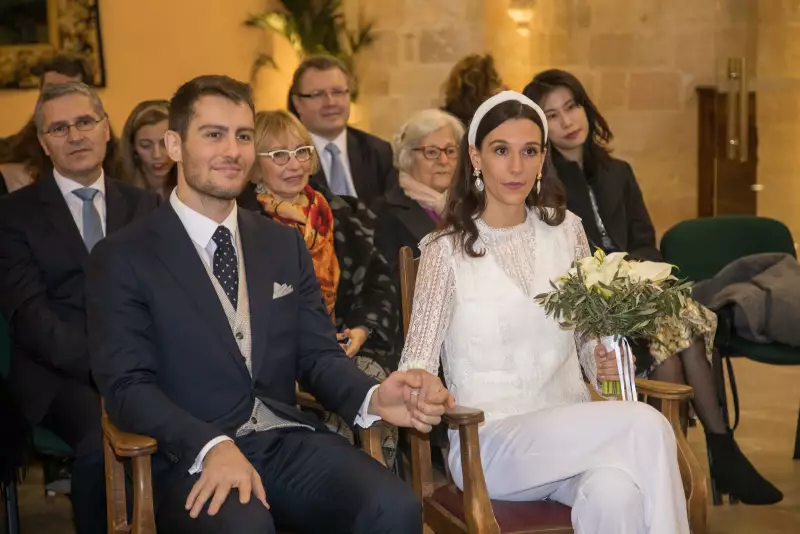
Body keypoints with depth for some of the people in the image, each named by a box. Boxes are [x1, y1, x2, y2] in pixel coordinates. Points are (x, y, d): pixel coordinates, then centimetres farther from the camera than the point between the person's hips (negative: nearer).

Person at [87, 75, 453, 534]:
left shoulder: (286, 245, 16)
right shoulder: (123, 259, 1)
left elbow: (318, 355, 11)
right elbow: (128, 386, -7)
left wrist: (374, 399, -12)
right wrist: (212, 445, -25)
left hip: (289, 439, 4)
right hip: (193, 458, -4)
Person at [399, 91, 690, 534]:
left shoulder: (566, 230, 8)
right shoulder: (447, 249, -4)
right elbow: (418, 362, -7)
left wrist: (604, 363, -7)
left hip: (571, 431, 3)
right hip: (490, 442, -3)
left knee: (616, 494, -33)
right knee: (645, 425, -28)